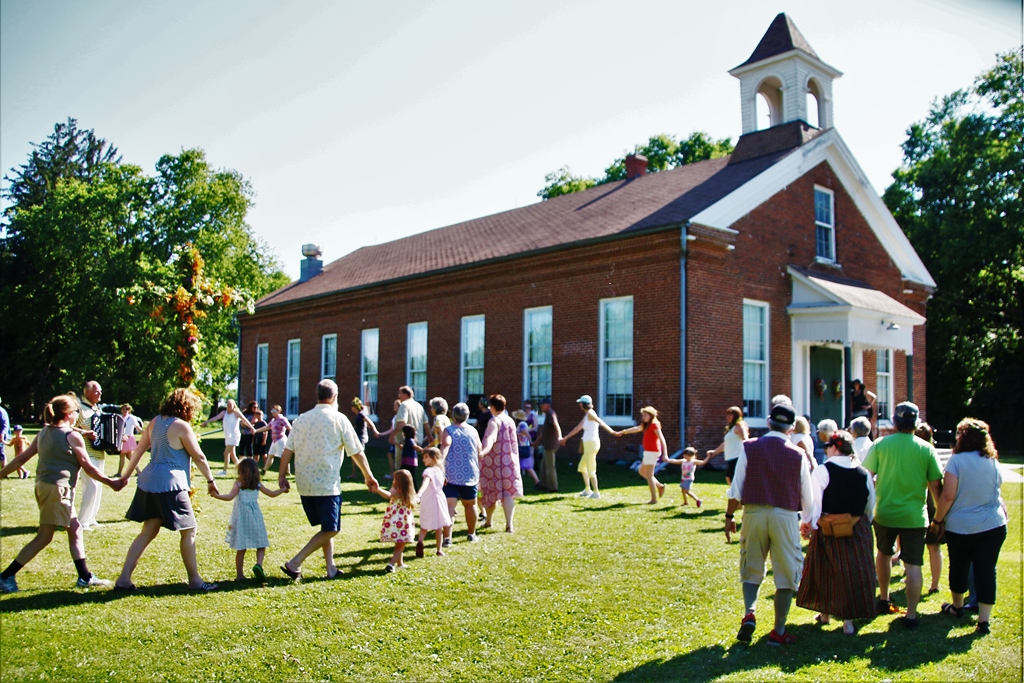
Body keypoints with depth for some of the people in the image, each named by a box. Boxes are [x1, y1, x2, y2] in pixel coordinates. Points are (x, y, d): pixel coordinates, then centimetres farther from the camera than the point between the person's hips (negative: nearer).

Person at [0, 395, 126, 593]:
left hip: (43, 485, 9)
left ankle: (85, 577, 16)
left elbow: (22, 458, 10)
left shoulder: (44, 432, 11)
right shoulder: (72, 436, -10)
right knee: (44, 537, 0)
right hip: (57, 488, -9)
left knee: (75, 529, 12)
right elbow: (88, 468, -7)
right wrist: (111, 483, 2)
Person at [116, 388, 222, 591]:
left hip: (149, 482, 8)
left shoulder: (155, 422, 9)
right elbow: (198, 457, -8)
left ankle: (124, 579, 13)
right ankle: (195, 580, 9)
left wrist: (125, 475, 23)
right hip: (170, 485, -8)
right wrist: (210, 480, 3)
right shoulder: (181, 426, -12)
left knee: (148, 532, 15)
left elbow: (139, 450, 15)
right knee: (189, 531, 3)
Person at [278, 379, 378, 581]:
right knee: (330, 529, 2)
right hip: (327, 484, -6)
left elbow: (288, 450, 4)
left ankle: (331, 568, 19)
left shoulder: (301, 419, 8)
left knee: (326, 527, 18)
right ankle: (295, 563, -7)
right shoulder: (339, 419, -5)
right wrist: (368, 476, 8)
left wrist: (282, 475, 13)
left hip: (304, 484, 6)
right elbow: (357, 453, -2)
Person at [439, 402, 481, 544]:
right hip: (470, 474, 3)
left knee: (449, 505, -6)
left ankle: (448, 538, -17)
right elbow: (479, 453, 13)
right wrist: (478, 472, 27)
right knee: (470, 504, 19)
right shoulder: (473, 431, 5)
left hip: (452, 475, -3)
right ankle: (471, 534, 32)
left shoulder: (448, 431, -5)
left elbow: (445, 447, -23)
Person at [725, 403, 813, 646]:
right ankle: (779, 631, 13)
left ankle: (749, 613, -6)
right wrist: (807, 521, 22)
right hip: (785, 516, -1)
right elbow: (807, 494, 5)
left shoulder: (749, 448, 0)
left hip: (753, 514, 1)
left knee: (751, 570, 14)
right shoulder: (798, 454, -1)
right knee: (786, 575, 9)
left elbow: (736, 487, -1)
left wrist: (730, 516, 9)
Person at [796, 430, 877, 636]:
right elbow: (870, 506, 9)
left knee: (825, 570, 14)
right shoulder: (864, 474, 1)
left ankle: (825, 613, 29)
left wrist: (810, 525, -7)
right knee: (855, 572, 9)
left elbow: (814, 501, -15)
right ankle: (848, 619, 10)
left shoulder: (822, 471, -11)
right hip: (858, 530, 2)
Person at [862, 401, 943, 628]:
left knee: (884, 553, 23)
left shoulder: (880, 445, -5)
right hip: (914, 516, -1)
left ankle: (883, 601, 34)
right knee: (913, 565, 4)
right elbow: (936, 486, -3)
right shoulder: (926, 449, -5)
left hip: (884, 513, 2)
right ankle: (911, 615, 3)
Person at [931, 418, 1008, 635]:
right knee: (986, 570, 3)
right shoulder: (993, 462, 2)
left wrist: (937, 520, -5)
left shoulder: (957, 460, -12)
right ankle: (984, 620, 0)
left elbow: (948, 496, -15)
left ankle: (957, 606, 34)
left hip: (961, 527, -3)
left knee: (959, 567, 15)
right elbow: (996, 492, 15)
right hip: (994, 526, 3)